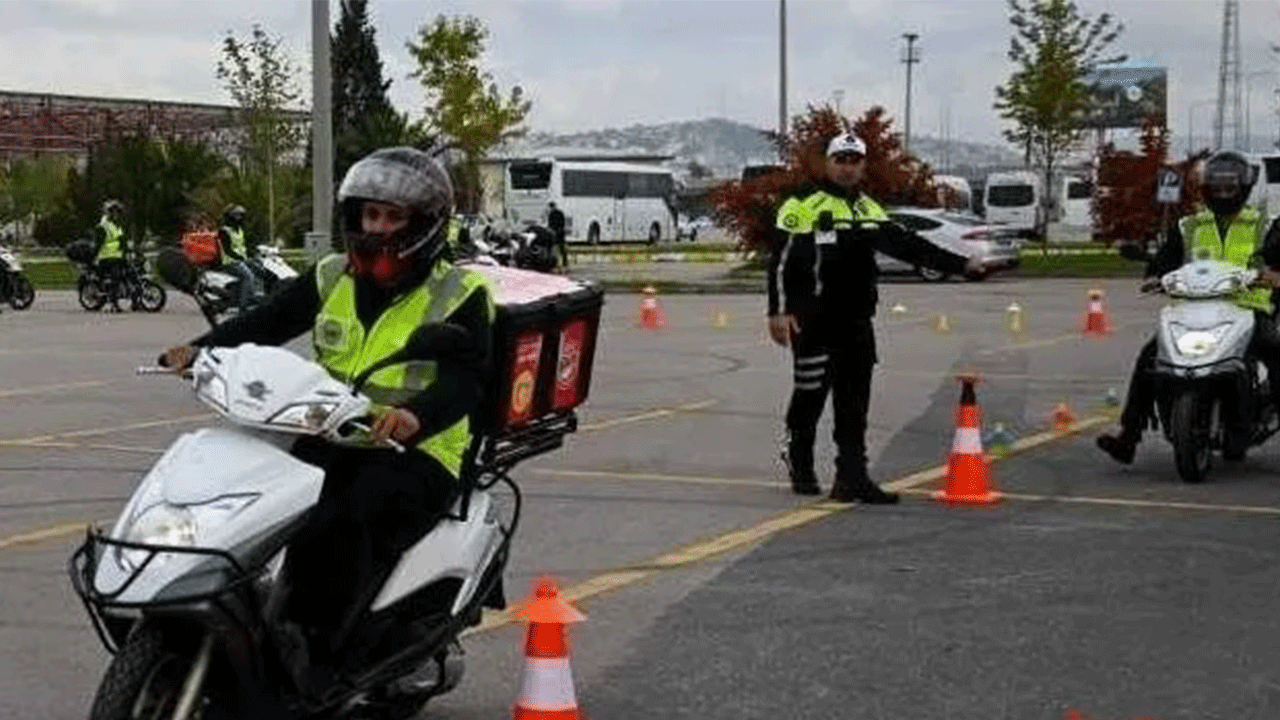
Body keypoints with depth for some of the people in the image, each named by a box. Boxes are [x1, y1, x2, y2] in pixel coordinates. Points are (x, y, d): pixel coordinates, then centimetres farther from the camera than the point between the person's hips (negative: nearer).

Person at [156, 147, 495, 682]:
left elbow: (465, 378, -17)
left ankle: (309, 654, -33)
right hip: (329, 441, 6)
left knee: (346, 521, -34)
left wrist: (416, 415, -39)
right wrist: (201, 349, -13)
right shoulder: (333, 278, 14)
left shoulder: (459, 295, -3)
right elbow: (265, 322, 6)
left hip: (415, 454, -5)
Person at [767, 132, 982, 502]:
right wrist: (779, 311, -16)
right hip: (812, 319, -6)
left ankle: (852, 478, 6)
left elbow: (907, 244, 21)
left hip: (856, 319, 6)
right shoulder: (803, 204, -5)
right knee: (810, 392, 0)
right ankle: (799, 465, 21)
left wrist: (960, 264, 17)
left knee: (855, 403, 3)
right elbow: (781, 259, -9)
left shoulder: (869, 210, 16)